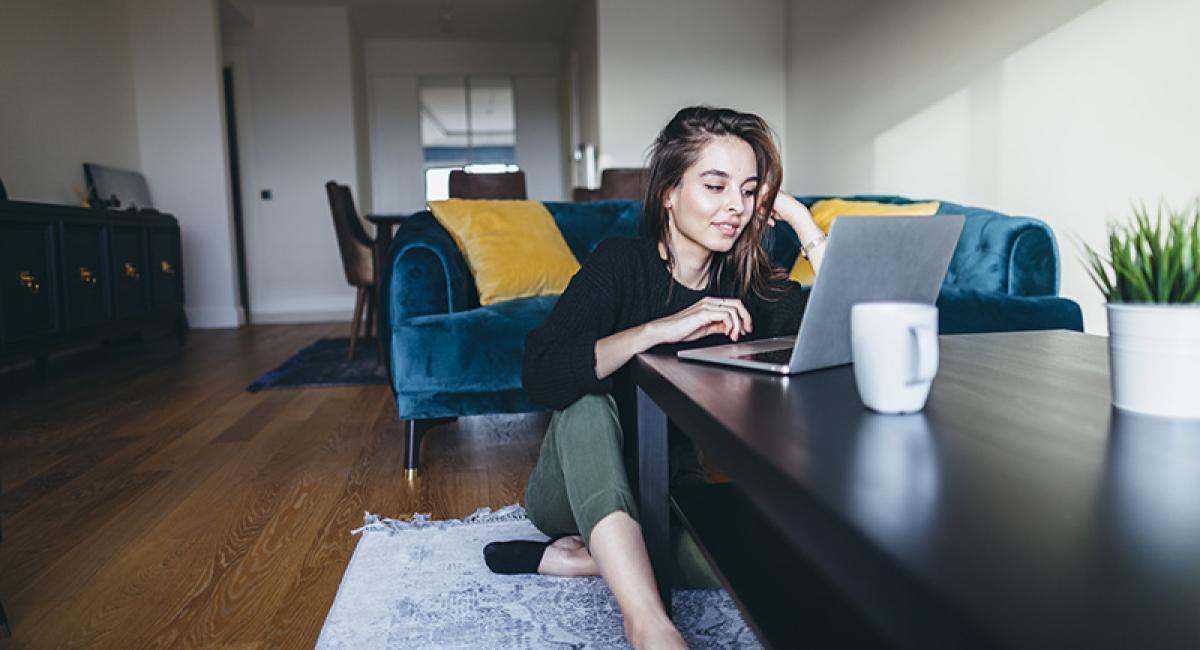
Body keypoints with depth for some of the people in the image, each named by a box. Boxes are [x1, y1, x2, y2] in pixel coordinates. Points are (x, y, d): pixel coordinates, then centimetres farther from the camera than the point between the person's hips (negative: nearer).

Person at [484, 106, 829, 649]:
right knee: (587, 400, -34)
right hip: (576, 492, -3)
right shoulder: (621, 263, -16)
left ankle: (575, 557, -16)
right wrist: (662, 329, -37)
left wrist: (801, 220, -17)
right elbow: (541, 376, -31)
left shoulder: (750, 284, -4)